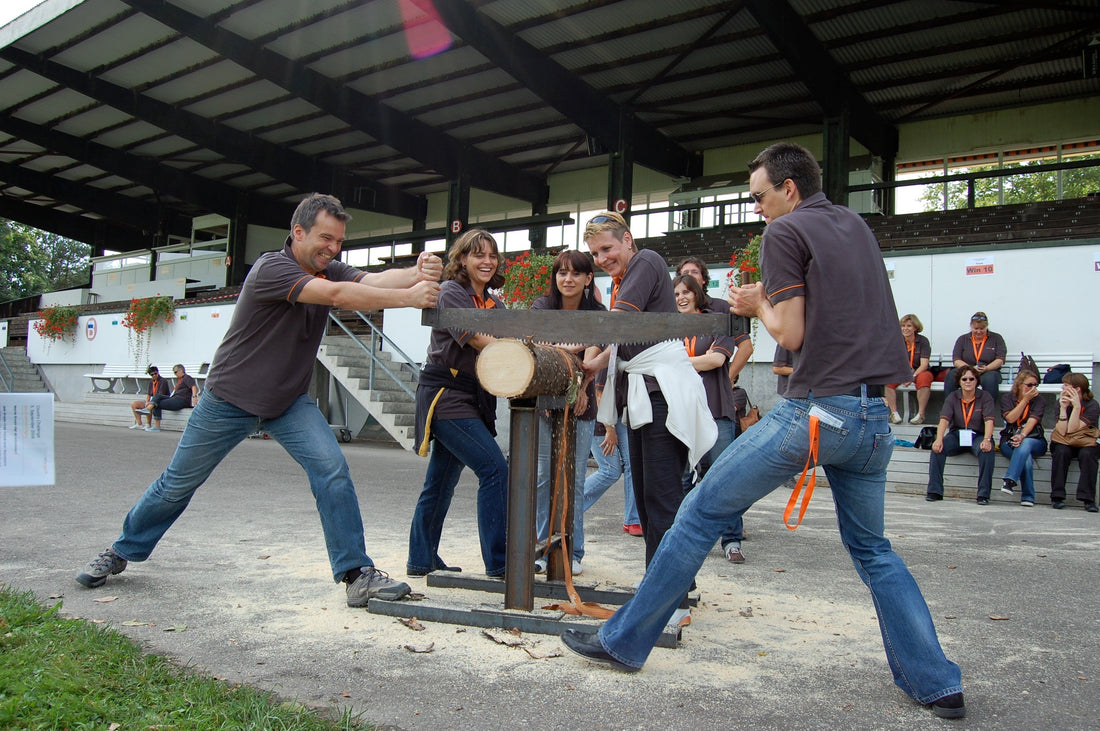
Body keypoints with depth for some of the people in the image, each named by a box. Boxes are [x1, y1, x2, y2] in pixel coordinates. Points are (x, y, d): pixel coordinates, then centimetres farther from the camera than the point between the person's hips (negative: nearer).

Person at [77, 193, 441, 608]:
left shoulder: (330, 271, -4)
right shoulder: (272, 268, -24)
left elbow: (375, 280, -22)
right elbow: (337, 295, -38)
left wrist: (418, 273, -43)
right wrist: (408, 298, -43)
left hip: (290, 402, 4)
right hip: (230, 400, -4)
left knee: (332, 469, -16)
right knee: (179, 483, 11)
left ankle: (357, 574, -12)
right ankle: (122, 551, 35)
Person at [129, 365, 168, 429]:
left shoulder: (163, 381, -11)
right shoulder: (151, 382, 14)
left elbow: (161, 395, -18)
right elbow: (149, 394, 15)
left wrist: (149, 403, -22)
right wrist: (147, 402, -7)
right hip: (151, 401, 9)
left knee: (148, 407, -38)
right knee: (133, 404, 1)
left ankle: (149, 425, -19)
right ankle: (139, 424, -3)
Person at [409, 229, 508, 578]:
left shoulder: (494, 303, 17)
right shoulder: (451, 293, -7)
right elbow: (478, 339, -19)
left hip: (472, 399, 8)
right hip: (446, 395, -8)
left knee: (441, 482, 13)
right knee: (494, 469, -15)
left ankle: (421, 560, 22)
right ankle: (499, 563, -10)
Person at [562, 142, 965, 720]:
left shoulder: (784, 233, -3)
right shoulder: (856, 225, 19)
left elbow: (790, 334, -10)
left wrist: (759, 306, 8)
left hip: (814, 409, -7)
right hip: (874, 417, 7)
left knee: (701, 513, 1)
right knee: (871, 549, 21)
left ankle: (625, 640, 8)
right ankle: (937, 683, 20)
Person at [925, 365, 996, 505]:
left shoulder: (985, 397, -1)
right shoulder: (952, 397, 3)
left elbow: (989, 420, -15)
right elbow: (944, 419, -11)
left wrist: (987, 440, -34)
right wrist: (939, 439, -29)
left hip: (977, 436, -1)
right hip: (956, 435, 1)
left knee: (986, 450, -34)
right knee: (938, 448, -27)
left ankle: (983, 494, -28)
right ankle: (935, 491, -25)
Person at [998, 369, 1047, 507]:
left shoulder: (1038, 400, 6)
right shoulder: (1007, 398, 9)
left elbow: (1032, 421, -10)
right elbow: (1010, 418, -8)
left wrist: (1022, 436, -28)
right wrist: (1025, 399, -9)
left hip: (1034, 441, 0)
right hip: (1009, 440, 0)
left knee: (1025, 444, -37)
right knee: (1026, 457, -32)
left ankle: (1009, 480, -47)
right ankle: (1028, 497, -34)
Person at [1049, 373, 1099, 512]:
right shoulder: (1062, 401, 0)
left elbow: (1071, 429, -20)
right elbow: (1062, 431, -12)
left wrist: (1077, 406, -26)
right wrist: (1063, 408, -18)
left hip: (1085, 443, -2)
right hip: (1065, 443, 2)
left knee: (1087, 454, -34)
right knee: (1061, 452, -31)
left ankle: (1089, 499, -30)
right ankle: (1057, 496, -28)